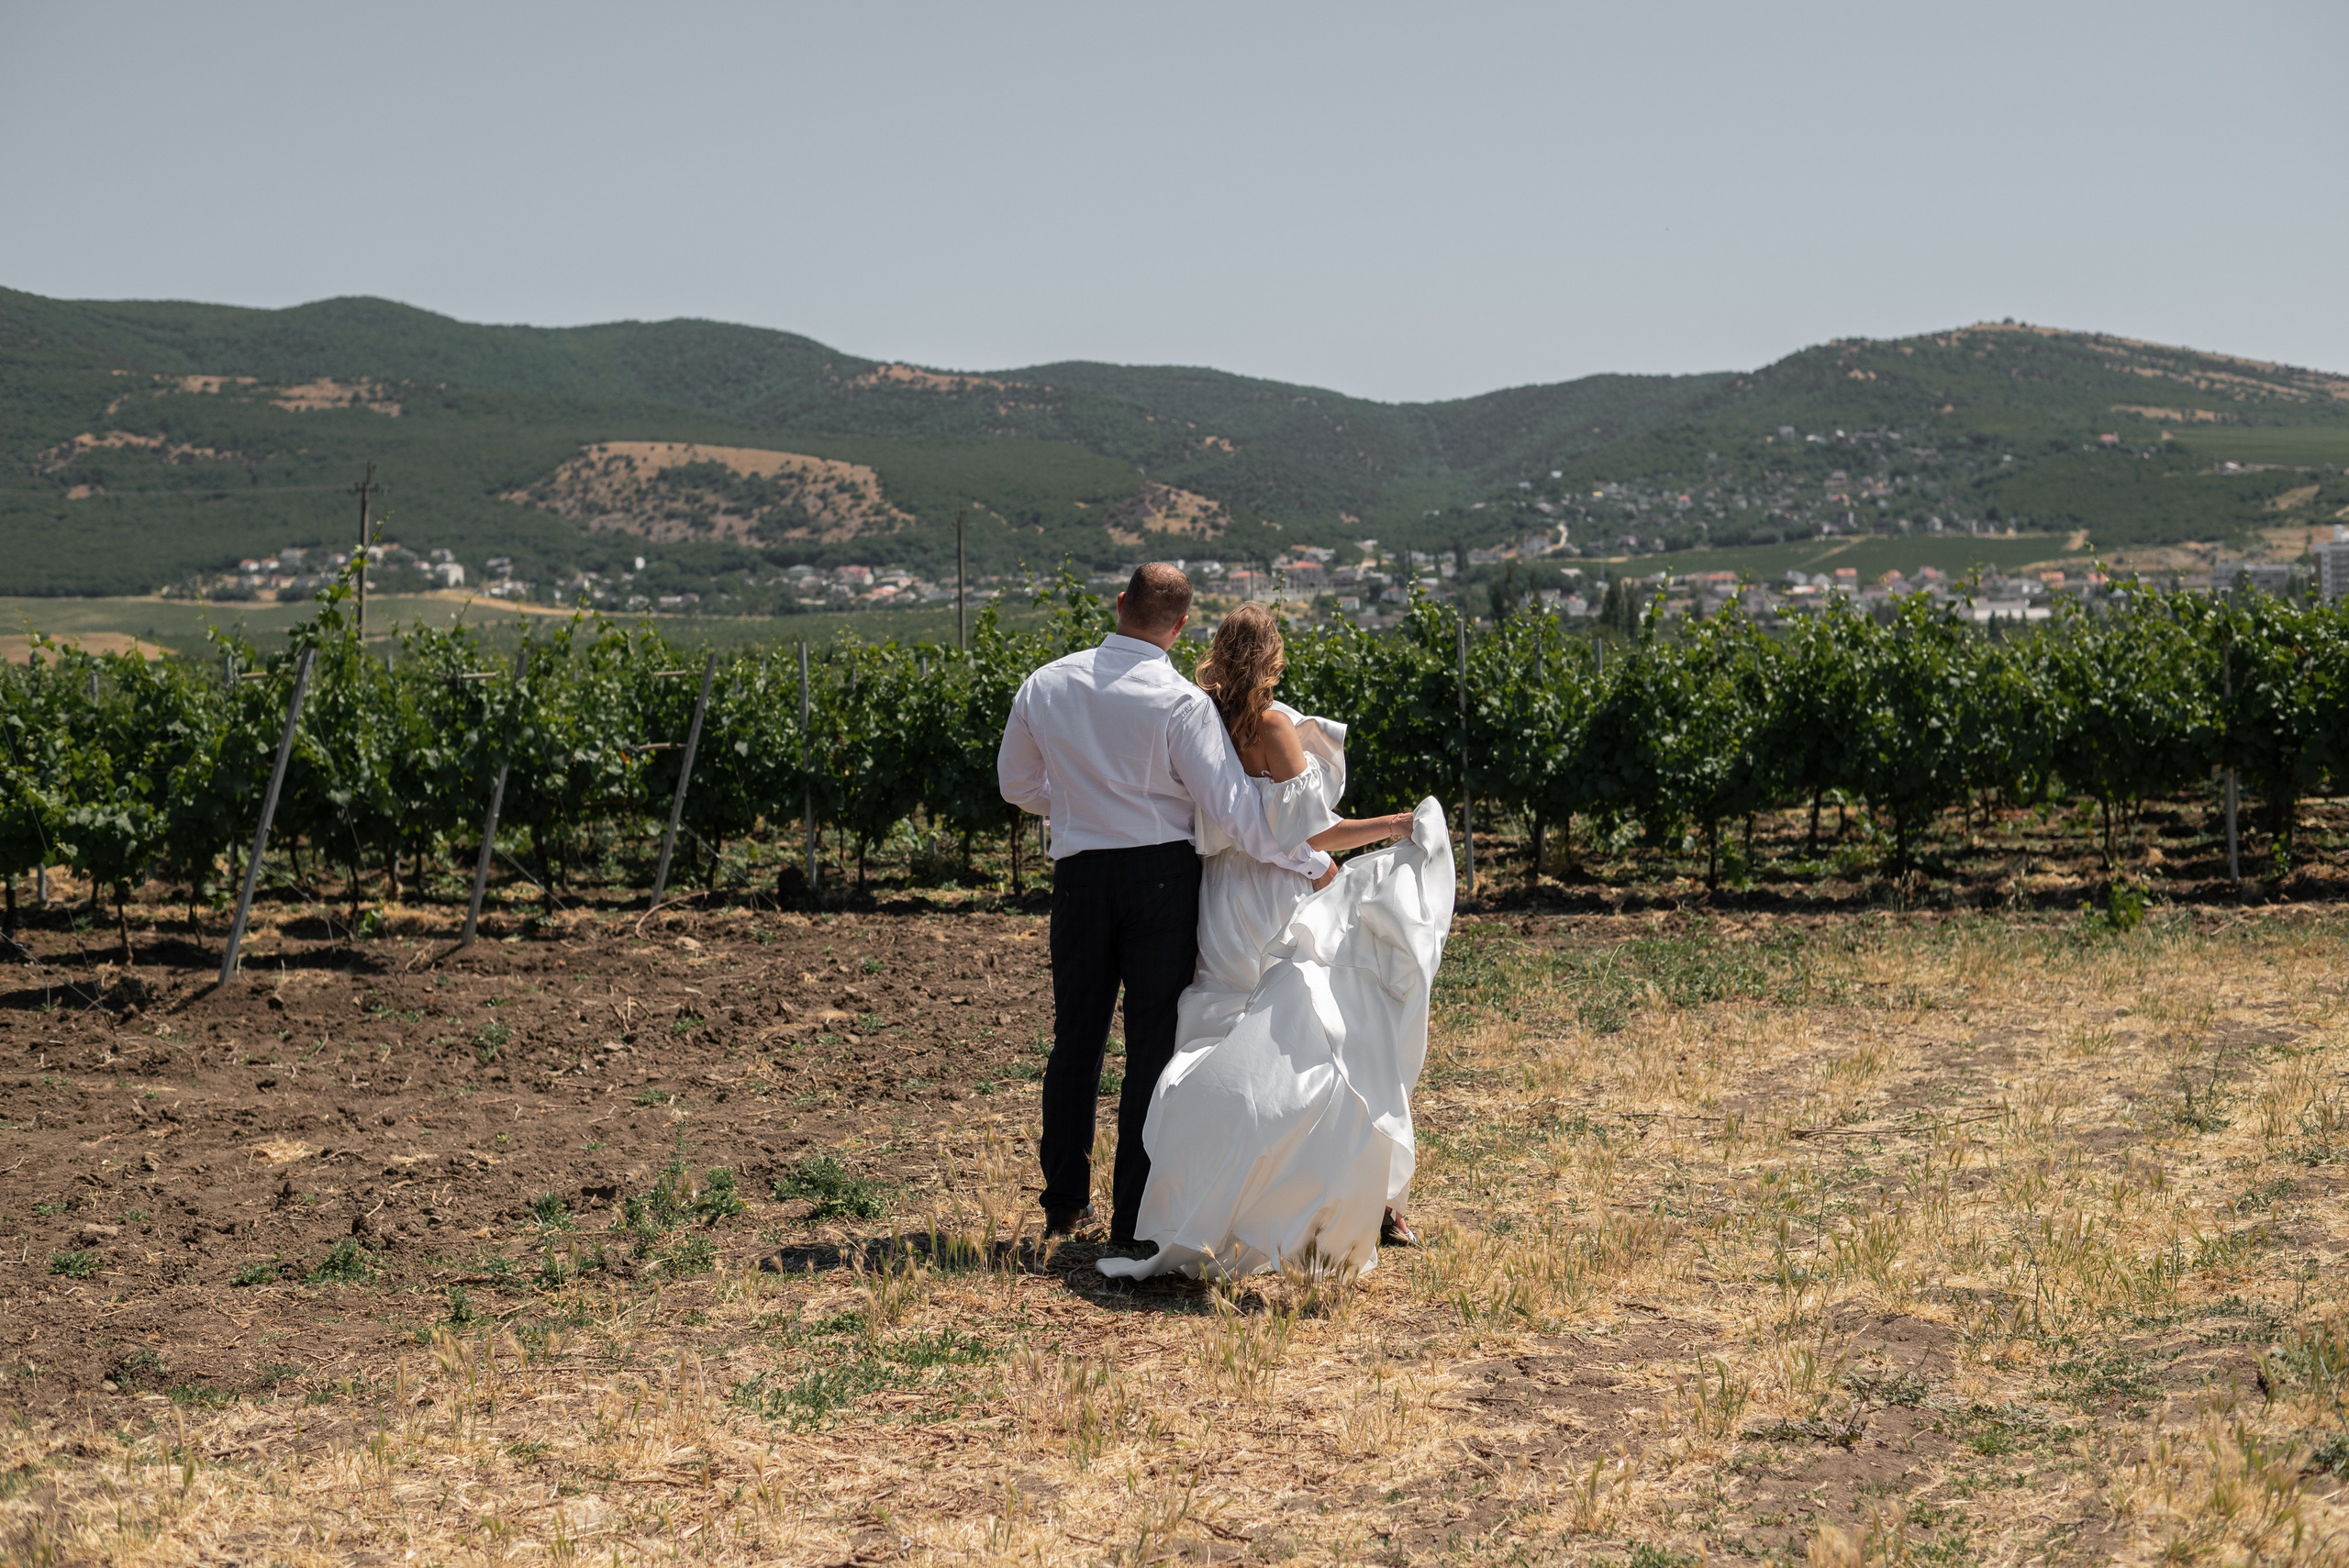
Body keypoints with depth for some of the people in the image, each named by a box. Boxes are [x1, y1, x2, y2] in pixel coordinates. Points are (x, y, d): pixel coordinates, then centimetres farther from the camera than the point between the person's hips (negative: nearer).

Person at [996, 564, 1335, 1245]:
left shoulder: (1046, 685, 1)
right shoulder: (1182, 703, -14)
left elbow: (1017, 784, 15)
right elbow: (1233, 808, -17)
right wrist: (1312, 864, -6)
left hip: (1080, 874, 4)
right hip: (1162, 874, -4)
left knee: (1076, 1036, 17)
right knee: (1153, 1043, 4)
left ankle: (1064, 1202, 27)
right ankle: (1135, 1220, 5)